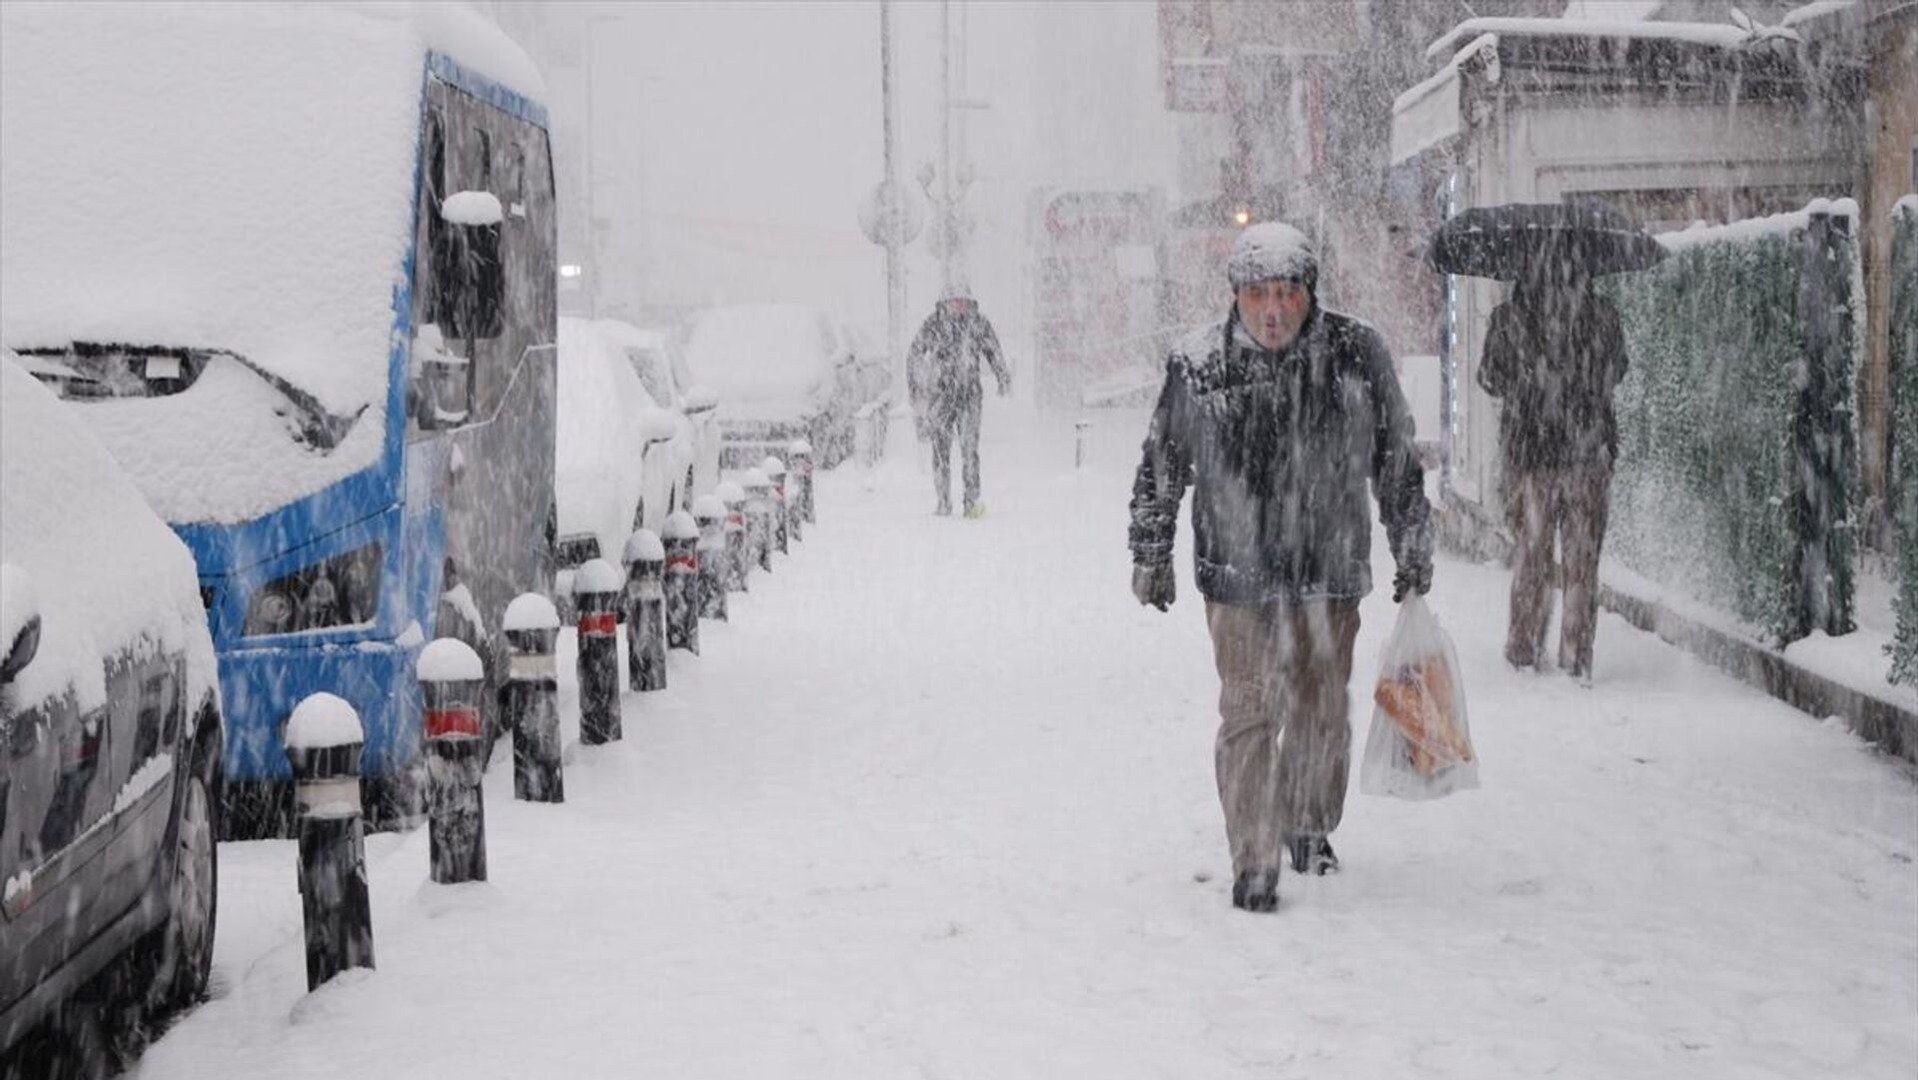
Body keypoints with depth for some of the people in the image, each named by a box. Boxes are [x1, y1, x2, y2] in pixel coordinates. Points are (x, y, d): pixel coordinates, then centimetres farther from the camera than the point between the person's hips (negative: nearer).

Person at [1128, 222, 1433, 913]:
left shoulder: (1357, 356, -3)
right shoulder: (1197, 369, -7)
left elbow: (1397, 461, 8)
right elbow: (1161, 467, 6)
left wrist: (1413, 550, 12)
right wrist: (1150, 554, 10)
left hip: (1330, 574, 2)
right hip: (1238, 575, -2)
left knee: (1321, 712, 13)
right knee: (1249, 714, -3)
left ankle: (1311, 829, 35)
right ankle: (1253, 862, 5)